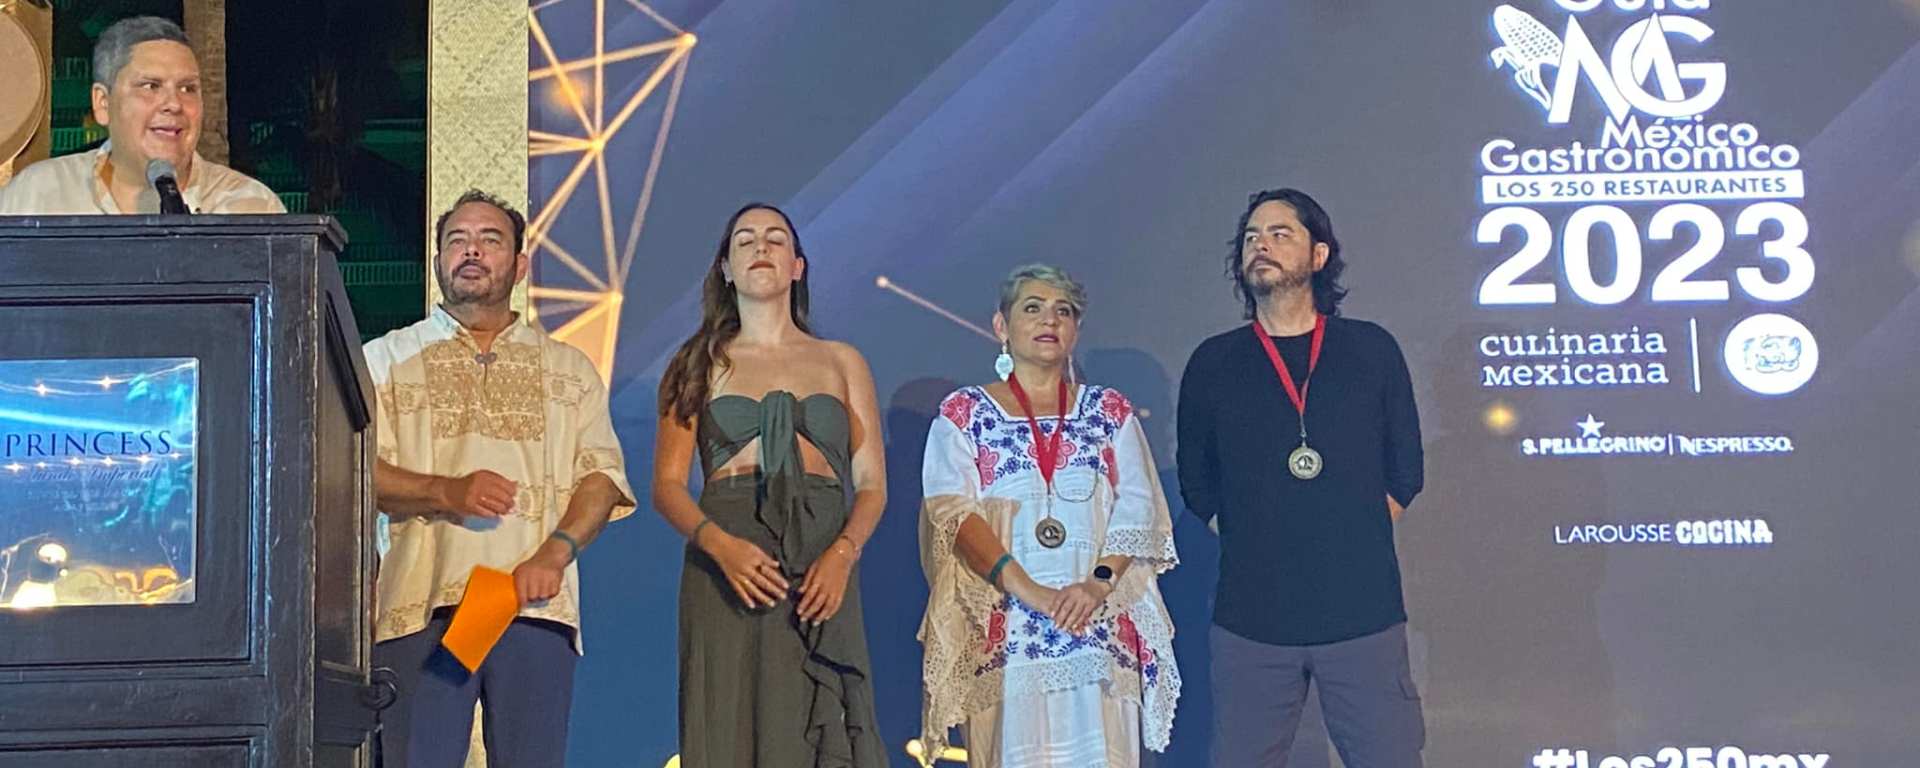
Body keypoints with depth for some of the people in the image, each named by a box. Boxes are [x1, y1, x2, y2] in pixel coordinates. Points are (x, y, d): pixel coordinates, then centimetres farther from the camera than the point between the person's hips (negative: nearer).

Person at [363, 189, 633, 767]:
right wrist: (445, 492, -12)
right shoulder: (387, 360, 17)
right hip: (420, 606, -1)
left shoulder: (567, 368, 20)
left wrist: (554, 553, -9)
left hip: (536, 604, 1)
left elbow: (603, 474, 9)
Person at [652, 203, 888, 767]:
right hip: (727, 563, -1)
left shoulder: (841, 362, 18)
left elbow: (872, 484, 10)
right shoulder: (703, 365, 16)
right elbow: (667, 484, 6)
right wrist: (719, 544, -14)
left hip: (822, 568, 1)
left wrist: (842, 554, -11)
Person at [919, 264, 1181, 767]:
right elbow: (952, 512, -6)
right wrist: (1027, 589, -17)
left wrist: (1099, 582, -12)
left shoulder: (1110, 413, 14)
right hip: (1003, 629, -2)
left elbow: (1137, 507, 5)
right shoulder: (963, 415, 8)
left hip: (1099, 627, 2)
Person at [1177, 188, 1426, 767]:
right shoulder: (1213, 364, 8)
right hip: (1250, 618, 0)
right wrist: (1255, 550, 5)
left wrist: (1352, 545, 5)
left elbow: (1403, 476, 12)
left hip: (1364, 614, 0)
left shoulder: (1371, 350, 8)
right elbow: (1198, 489, 13)